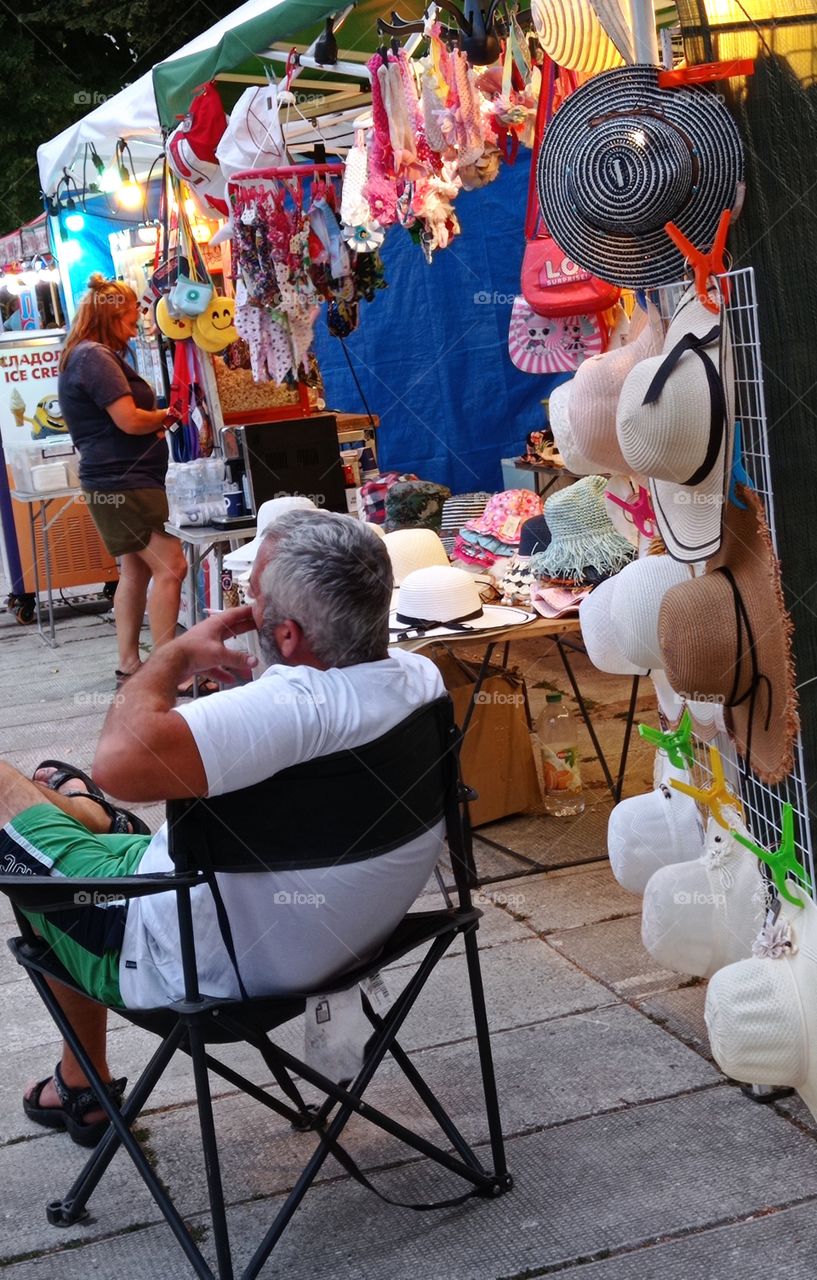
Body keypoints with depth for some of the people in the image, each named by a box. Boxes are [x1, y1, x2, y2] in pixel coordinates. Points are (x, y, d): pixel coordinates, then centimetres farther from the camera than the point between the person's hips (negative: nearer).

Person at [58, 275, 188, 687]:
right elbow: (129, 420, -22)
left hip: (122, 481, 11)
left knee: (136, 571, 13)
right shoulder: (95, 357, -15)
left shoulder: (87, 356, 17)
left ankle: (129, 665, 16)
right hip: (123, 482, -11)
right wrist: (163, 417, -2)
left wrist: (155, 420, 5)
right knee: (170, 566, -11)